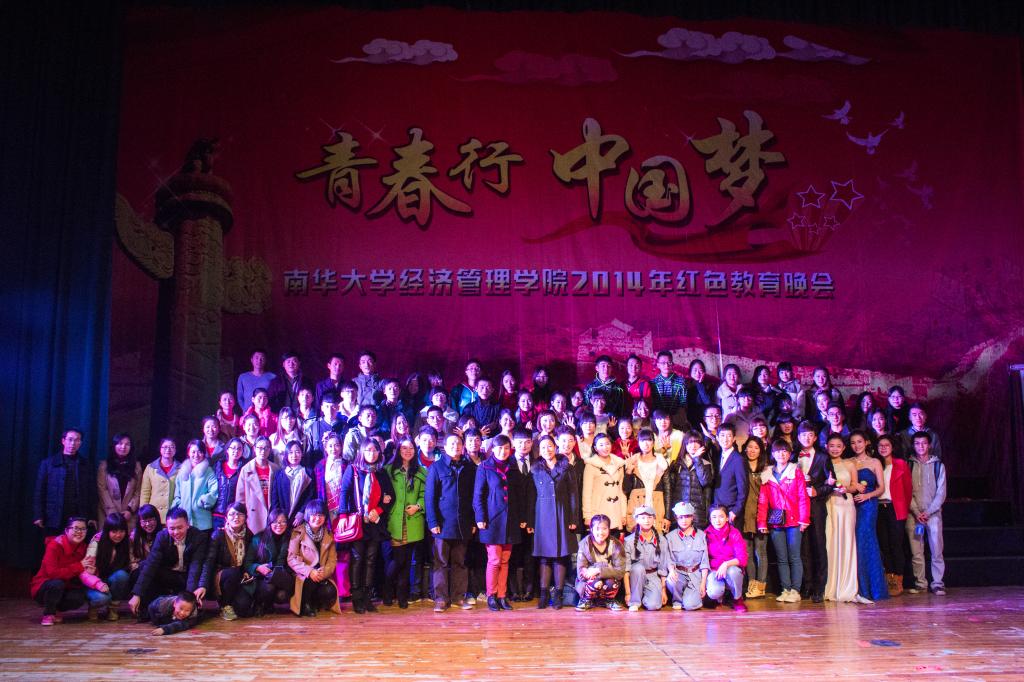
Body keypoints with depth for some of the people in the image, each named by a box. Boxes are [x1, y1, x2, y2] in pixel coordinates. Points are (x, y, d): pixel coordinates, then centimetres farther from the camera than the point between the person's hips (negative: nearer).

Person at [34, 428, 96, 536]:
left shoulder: (85, 465, 11)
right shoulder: (48, 463, 8)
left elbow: (92, 493, 9)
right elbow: (40, 491, 5)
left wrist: (92, 517, 2)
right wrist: (38, 516, -3)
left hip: (79, 519, 1)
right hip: (54, 519, -1)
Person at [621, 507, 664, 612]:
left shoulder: (661, 540, -4)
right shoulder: (629, 540, -13)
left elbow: (663, 568, 3)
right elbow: (625, 569, -13)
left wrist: (663, 590, 1)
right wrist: (627, 593, -17)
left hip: (653, 576, 1)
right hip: (636, 575, -1)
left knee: (653, 605, -24)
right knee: (638, 567, -35)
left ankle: (645, 596, 13)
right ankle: (635, 602, -17)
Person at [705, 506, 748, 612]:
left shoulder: (734, 533, -5)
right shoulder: (707, 534, -1)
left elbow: (742, 559, -11)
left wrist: (726, 564, -28)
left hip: (732, 568, 0)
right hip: (714, 570, 0)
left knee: (732, 571, -37)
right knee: (713, 593, -31)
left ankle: (738, 599, -5)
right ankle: (720, 596, 11)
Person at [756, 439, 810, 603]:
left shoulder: (796, 471, 4)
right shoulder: (767, 474, 10)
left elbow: (803, 497, -1)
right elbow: (762, 500, 7)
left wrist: (804, 519, -9)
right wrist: (762, 522, 1)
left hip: (793, 521, -2)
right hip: (775, 522, 2)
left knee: (794, 557, 0)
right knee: (781, 558, 6)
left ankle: (795, 590, 5)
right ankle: (785, 590, 11)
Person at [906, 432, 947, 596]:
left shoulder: (938, 465, 6)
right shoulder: (909, 465, 7)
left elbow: (941, 492, 2)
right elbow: (907, 491, 3)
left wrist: (928, 512, -7)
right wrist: (916, 512, -7)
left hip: (933, 513, -1)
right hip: (913, 514, 1)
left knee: (936, 550, -4)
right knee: (916, 551, 1)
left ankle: (937, 583, 2)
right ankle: (920, 583, 7)